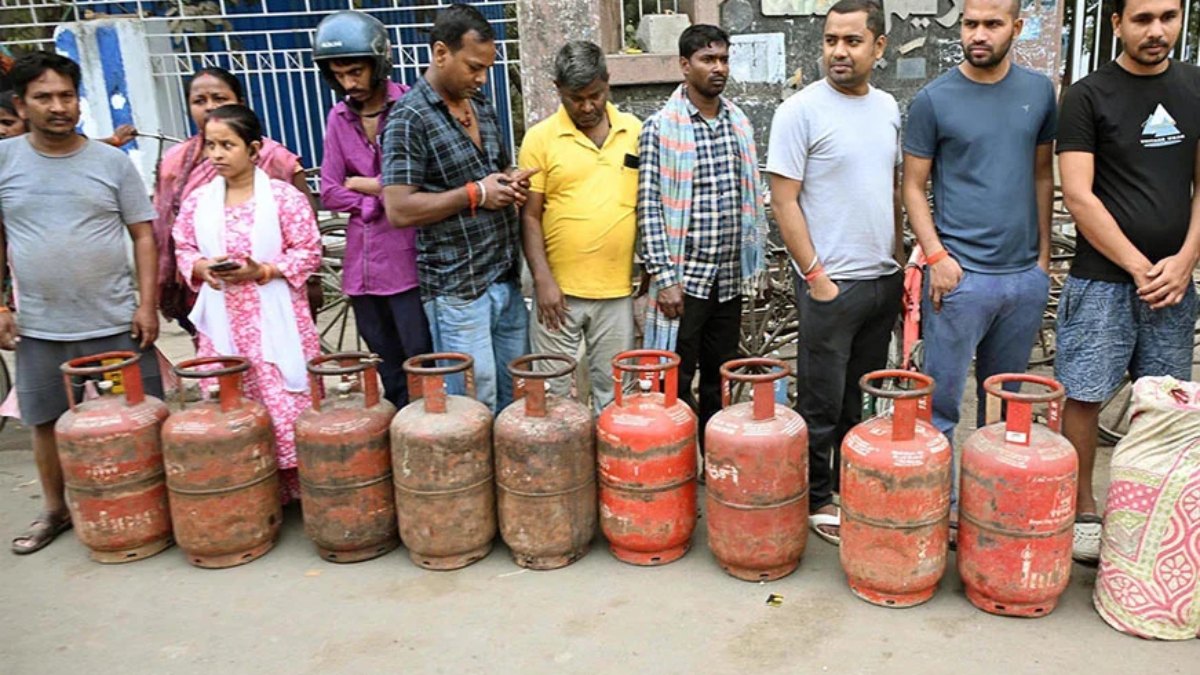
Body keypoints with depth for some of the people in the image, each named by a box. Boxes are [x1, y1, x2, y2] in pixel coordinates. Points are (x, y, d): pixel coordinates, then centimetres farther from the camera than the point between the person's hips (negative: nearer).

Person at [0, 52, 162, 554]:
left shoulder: (112, 162, 0)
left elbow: (143, 235, 1)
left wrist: (147, 304, -6)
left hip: (116, 323, -1)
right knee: (47, 422, 14)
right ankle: (54, 509, 33)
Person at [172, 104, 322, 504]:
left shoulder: (284, 196, -5)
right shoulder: (197, 200, 7)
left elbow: (309, 252, -5)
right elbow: (183, 249, 14)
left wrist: (262, 271, -17)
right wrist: (201, 268, -8)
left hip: (275, 321, -4)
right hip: (221, 324, 4)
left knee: (286, 407, -2)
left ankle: (295, 487, 12)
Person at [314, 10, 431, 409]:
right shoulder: (338, 118, 10)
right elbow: (330, 193, 6)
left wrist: (364, 185, -7)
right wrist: (383, 199, -7)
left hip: (408, 261, -5)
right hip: (361, 265, 5)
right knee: (387, 366, 15)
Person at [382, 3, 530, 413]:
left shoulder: (482, 106, 11)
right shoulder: (410, 118, -12)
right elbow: (399, 210, -19)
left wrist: (511, 183, 1)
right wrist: (475, 194, -17)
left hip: (506, 278, 7)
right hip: (457, 289, -7)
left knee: (515, 399, 16)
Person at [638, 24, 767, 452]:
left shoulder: (740, 123, 9)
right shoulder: (661, 127, -8)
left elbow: (751, 198, 14)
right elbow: (649, 207, -11)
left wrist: (754, 262, 12)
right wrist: (663, 276, -15)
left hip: (729, 276, 5)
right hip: (684, 276, -5)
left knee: (720, 380, 14)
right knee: (677, 383, 2)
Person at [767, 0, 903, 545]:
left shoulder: (888, 108, 9)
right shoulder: (801, 111, -10)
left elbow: (894, 188, 17)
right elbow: (784, 200, -12)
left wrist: (900, 261, 11)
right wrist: (815, 275, -14)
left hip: (884, 279, 6)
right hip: (830, 284, -6)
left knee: (863, 398, 17)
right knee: (822, 404, 4)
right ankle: (816, 500, 20)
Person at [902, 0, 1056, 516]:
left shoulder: (1039, 91, 8)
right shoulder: (933, 99, -4)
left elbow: (1043, 174, 14)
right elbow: (913, 185, -2)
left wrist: (1043, 252, 10)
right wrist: (936, 256, -12)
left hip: (1026, 275, 4)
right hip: (961, 275, -4)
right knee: (942, 400, 0)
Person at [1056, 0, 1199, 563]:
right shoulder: (1088, 96, -3)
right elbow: (1078, 196, -9)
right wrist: (1138, 267, -10)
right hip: (1102, 280, -4)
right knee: (1083, 398, -2)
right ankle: (1083, 511, 13)